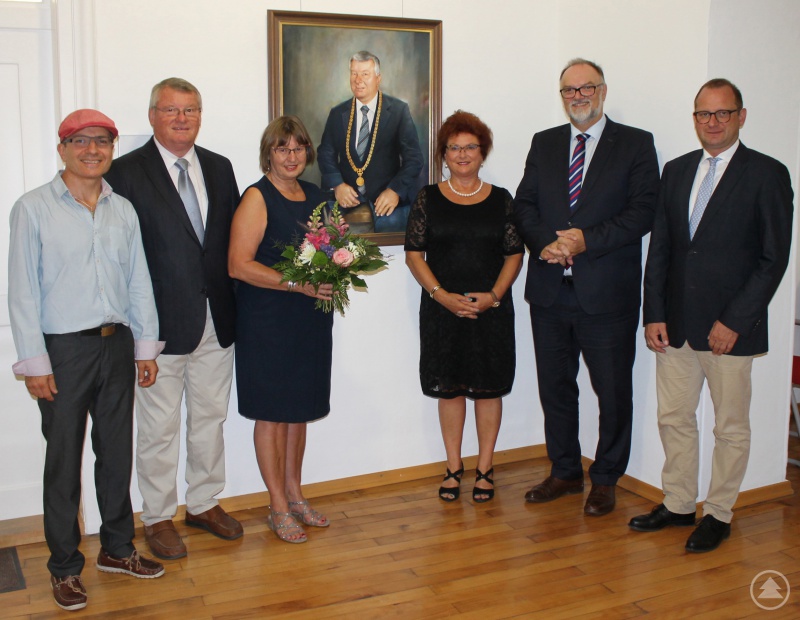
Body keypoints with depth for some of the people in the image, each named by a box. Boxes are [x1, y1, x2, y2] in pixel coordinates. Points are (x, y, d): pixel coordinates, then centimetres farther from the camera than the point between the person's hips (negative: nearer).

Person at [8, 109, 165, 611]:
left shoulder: (123, 210, 8)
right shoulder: (34, 209, -5)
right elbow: (23, 291, -7)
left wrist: (146, 347, 8)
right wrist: (34, 362, -10)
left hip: (117, 344, 4)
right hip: (63, 349, -4)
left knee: (117, 452, 14)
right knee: (64, 461, 5)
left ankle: (118, 548, 31)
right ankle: (65, 566, 20)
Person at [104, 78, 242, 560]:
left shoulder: (220, 168, 10)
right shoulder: (127, 172, -7)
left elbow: (233, 238, 10)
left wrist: (233, 303, 2)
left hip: (216, 320, 5)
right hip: (162, 321, -5)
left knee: (211, 418, 16)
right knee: (159, 428, 7)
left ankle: (205, 502, 34)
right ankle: (159, 517, 24)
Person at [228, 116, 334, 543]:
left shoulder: (315, 196, 11)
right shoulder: (257, 198, -9)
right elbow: (239, 265, -16)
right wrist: (298, 283, -22)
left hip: (311, 319, 7)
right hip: (268, 321, -6)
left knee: (299, 410, 15)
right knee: (272, 414, 4)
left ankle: (294, 495, 29)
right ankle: (279, 508, 16)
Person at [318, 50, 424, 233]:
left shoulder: (399, 110, 2)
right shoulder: (337, 114, 11)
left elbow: (413, 157, -2)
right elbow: (326, 154, 12)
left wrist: (395, 190, -17)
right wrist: (337, 185, -8)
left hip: (388, 202, -2)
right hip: (348, 201, 2)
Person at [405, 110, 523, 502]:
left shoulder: (500, 199, 5)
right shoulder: (428, 199, 3)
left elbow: (515, 254, 3)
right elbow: (414, 253, -1)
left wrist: (493, 295, -12)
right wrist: (441, 294, -13)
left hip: (492, 309, 0)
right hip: (441, 309, 0)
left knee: (488, 389, 6)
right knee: (449, 389, 7)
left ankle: (484, 470, 19)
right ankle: (453, 468, 21)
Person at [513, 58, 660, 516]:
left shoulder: (636, 144, 0)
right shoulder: (544, 143, 13)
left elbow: (643, 212, -9)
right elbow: (525, 204, 8)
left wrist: (586, 240, -18)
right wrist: (546, 242, -11)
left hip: (607, 292, -4)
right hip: (550, 289, 4)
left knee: (613, 391, 6)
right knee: (555, 386, 14)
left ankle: (606, 479, 23)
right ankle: (565, 472, 30)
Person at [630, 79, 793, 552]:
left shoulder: (767, 174, -5)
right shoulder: (677, 171, 11)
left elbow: (774, 259, -8)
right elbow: (660, 249, 10)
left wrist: (734, 321, -14)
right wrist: (654, 314, 2)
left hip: (730, 327, -5)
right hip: (675, 325, 5)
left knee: (731, 427, 8)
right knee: (674, 418, 13)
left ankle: (719, 514, 23)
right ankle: (679, 504, 29)